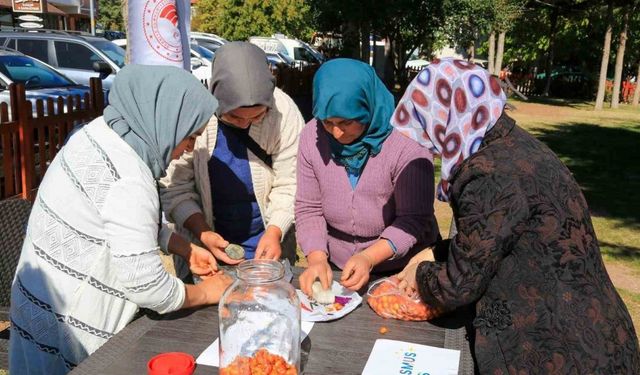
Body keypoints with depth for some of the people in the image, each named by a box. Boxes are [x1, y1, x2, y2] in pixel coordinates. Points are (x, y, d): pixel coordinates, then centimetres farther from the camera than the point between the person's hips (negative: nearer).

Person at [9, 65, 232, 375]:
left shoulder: (103, 132, -4)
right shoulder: (127, 181, -30)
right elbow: (146, 286, -25)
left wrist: (185, 250, 11)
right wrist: (207, 293, -9)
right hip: (70, 325, -8)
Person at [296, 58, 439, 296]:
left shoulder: (405, 141, -16)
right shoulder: (312, 136, -5)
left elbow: (414, 220, -13)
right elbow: (308, 209, -1)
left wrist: (369, 257, -25)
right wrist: (317, 259, -15)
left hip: (400, 265, -3)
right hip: (334, 265, 4)